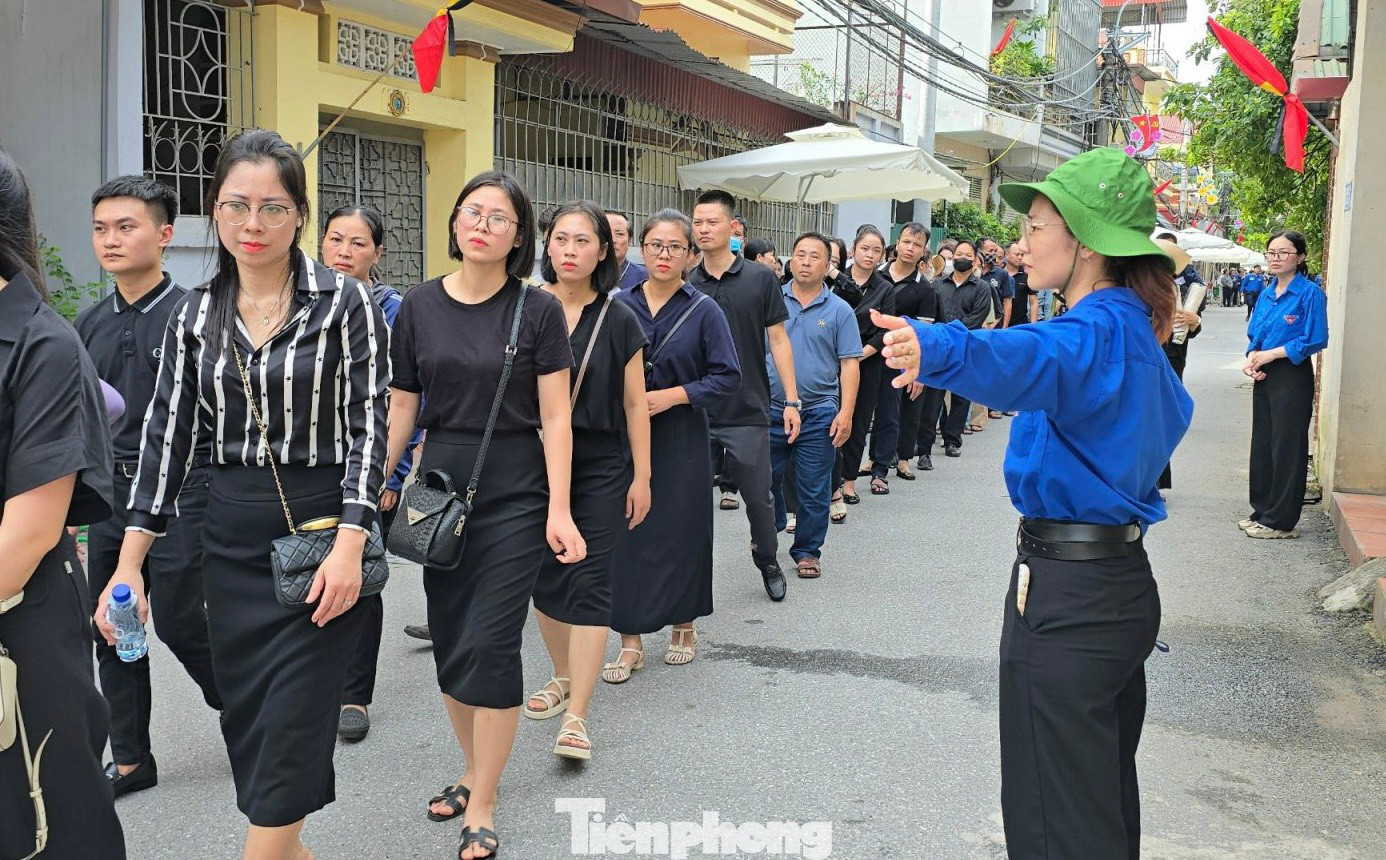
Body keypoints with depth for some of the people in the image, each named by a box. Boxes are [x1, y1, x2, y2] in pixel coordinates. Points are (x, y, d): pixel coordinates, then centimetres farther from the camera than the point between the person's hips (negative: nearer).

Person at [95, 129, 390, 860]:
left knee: (289, 740, -3)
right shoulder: (195, 314, 6)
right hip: (229, 544, 5)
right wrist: (129, 562, 2)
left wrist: (349, 546, -18)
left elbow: (368, 426, -8)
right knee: (246, 726, 11)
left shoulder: (345, 302, -6)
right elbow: (167, 435, 7)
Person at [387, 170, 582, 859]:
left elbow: (555, 417, -5)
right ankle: (473, 770, 32)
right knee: (449, 643, 10)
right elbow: (401, 407, 7)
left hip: (515, 492, -3)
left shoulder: (538, 311, -5)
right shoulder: (420, 306, 4)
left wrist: (559, 510, -11)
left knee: (490, 645, -4)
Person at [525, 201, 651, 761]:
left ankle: (576, 716, -4)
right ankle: (565, 677, 34)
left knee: (589, 585, -6)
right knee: (545, 578, 11)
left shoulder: (618, 320, -2)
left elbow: (635, 404, 3)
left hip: (601, 468, -2)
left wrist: (641, 477, 2)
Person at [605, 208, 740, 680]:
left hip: (682, 439, -2)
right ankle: (630, 641, 8)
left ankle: (684, 626, 26)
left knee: (681, 533, 7)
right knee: (627, 534, 0)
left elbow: (728, 377, -6)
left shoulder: (704, 310, -3)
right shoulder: (621, 304, 4)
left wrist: (671, 396, -15)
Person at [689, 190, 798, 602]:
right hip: (696, 413, 1)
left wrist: (791, 400, -2)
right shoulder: (686, 284, 2)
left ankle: (769, 564, 31)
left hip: (748, 413, -1)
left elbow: (778, 341, 1)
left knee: (759, 497, 8)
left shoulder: (760, 279, -2)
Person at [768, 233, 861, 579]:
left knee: (814, 489, 4)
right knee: (765, 477, 13)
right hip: (770, 407, 2)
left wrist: (845, 413, -10)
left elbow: (849, 365, -2)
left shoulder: (839, 310, 1)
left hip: (819, 412, -1)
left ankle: (807, 550, 18)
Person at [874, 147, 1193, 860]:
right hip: (1121, 582, 10)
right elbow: (1170, 413, 30)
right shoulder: (1133, 326, 11)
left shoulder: (1099, 329, -20)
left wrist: (937, 348, -63)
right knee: (1107, 793, 24)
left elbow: (1031, 359, -44)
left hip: (1066, 592, -10)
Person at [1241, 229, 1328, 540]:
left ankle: (1282, 520, 6)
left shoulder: (1309, 293, -11)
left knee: (1286, 447, -1)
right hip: (1264, 377, 7)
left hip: (1292, 377, -7)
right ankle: (1263, 511, 24)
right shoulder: (1267, 294, 10)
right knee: (1262, 444, 13)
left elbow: (1316, 340, -15)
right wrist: (1252, 357, -5)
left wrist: (1270, 354, -16)